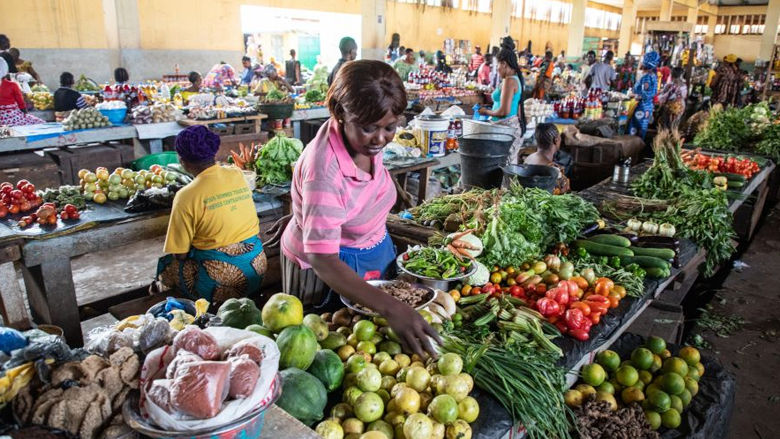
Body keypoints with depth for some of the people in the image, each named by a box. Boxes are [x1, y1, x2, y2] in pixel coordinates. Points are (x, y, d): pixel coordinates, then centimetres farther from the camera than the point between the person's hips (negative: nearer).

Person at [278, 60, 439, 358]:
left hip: (374, 252, 7)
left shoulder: (368, 140, -13)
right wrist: (391, 308, -49)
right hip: (329, 271, -7)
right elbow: (323, 259, -40)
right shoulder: (323, 170, -37)